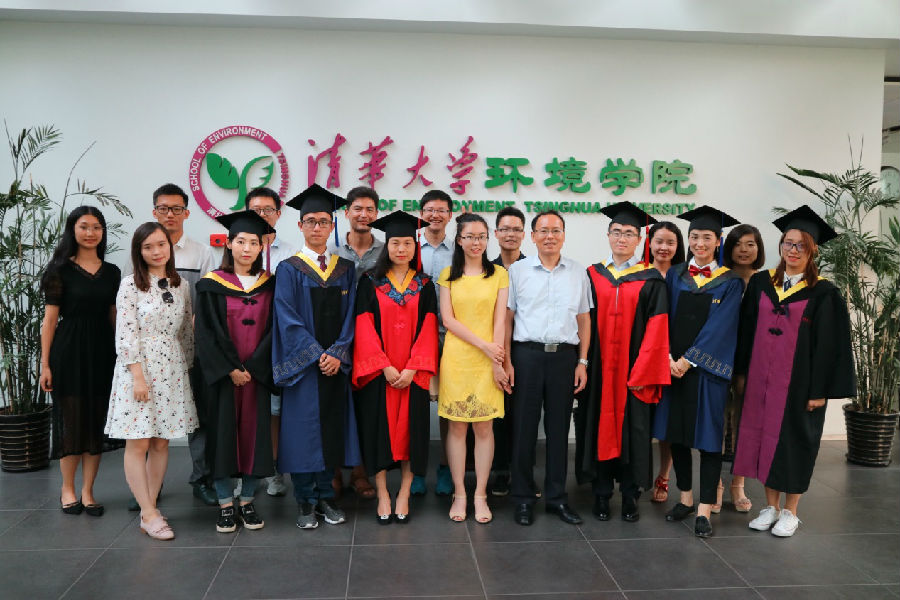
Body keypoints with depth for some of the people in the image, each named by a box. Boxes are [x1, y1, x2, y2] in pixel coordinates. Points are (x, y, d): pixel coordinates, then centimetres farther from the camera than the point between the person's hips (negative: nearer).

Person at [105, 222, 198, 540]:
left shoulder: (181, 285, 8)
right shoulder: (130, 285, -5)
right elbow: (125, 335, -10)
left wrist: (189, 366, 10)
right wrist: (138, 376, -15)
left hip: (172, 370, 5)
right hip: (138, 367, -4)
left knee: (161, 442, 7)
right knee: (138, 443, -1)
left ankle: (150, 509, 17)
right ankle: (149, 514, 6)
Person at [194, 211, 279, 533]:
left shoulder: (269, 285, 5)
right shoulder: (212, 284, -1)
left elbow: (273, 329, 1)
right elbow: (206, 332, -6)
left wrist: (252, 367, -9)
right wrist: (231, 369, -14)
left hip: (257, 373, 2)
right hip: (224, 373, -2)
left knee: (254, 431, 5)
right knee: (223, 432, 3)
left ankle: (247, 501, 18)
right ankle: (225, 505, 14)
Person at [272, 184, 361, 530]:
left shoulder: (345, 269, 9)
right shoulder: (289, 269, 1)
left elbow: (350, 315, 4)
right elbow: (288, 318, -7)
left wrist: (337, 354, -11)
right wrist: (317, 355, -16)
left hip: (336, 364, 3)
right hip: (302, 365, -3)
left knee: (332, 427, 6)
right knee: (303, 427, 0)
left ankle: (326, 495, 19)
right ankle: (305, 501, 12)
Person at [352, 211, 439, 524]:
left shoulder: (424, 285, 7)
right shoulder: (370, 283, 3)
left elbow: (428, 329, 0)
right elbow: (364, 328, -4)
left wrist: (412, 369, -11)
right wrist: (385, 367, -13)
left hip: (413, 374, 1)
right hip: (377, 371, -1)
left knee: (411, 429, 2)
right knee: (379, 429, 1)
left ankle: (404, 495, 12)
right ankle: (382, 495, 11)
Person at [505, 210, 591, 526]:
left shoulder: (578, 273, 9)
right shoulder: (517, 270, 3)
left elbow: (584, 319, 11)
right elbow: (507, 318, 2)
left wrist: (582, 361, 4)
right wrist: (506, 361, -5)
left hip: (564, 356, 2)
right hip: (527, 355, -1)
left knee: (559, 428, 8)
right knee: (523, 427, 2)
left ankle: (557, 497, 21)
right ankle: (523, 498, 15)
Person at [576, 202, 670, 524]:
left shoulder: (651, 280, 0)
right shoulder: (592, 276, 6)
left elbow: (657, 328, -5)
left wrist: (643, 372, -13)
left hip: (634, 369, -1)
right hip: (599, 368, 2)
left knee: (633, 428, 4)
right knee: (599, 425, 6)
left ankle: (630, 494, 17)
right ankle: (601, 493, 17)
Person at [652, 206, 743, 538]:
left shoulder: (730, 282, 0)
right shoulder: (675, 275, 8)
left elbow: (719, 326, -9)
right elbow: (664, 320, 4)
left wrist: (688, 360, -15)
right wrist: (668, 357, -10)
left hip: (707, 367, -3)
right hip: (673, 365, 3)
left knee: (708, 435, 0)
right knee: (675, 432, 9)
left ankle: (704, 509, 8)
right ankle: (685, 498, 24)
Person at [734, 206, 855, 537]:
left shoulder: (824, 294, -6)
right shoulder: (761, 283, 5)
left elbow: (829, 345, -7)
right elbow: (746, 330, 8)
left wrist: (820, 391, -11)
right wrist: (741, 372, 5)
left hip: (798, 381, -4)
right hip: (761, 377, 4)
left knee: (793, 440, 5)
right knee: (763, 435, 9)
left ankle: (790, 511, 22)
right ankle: (771, 506, 24)